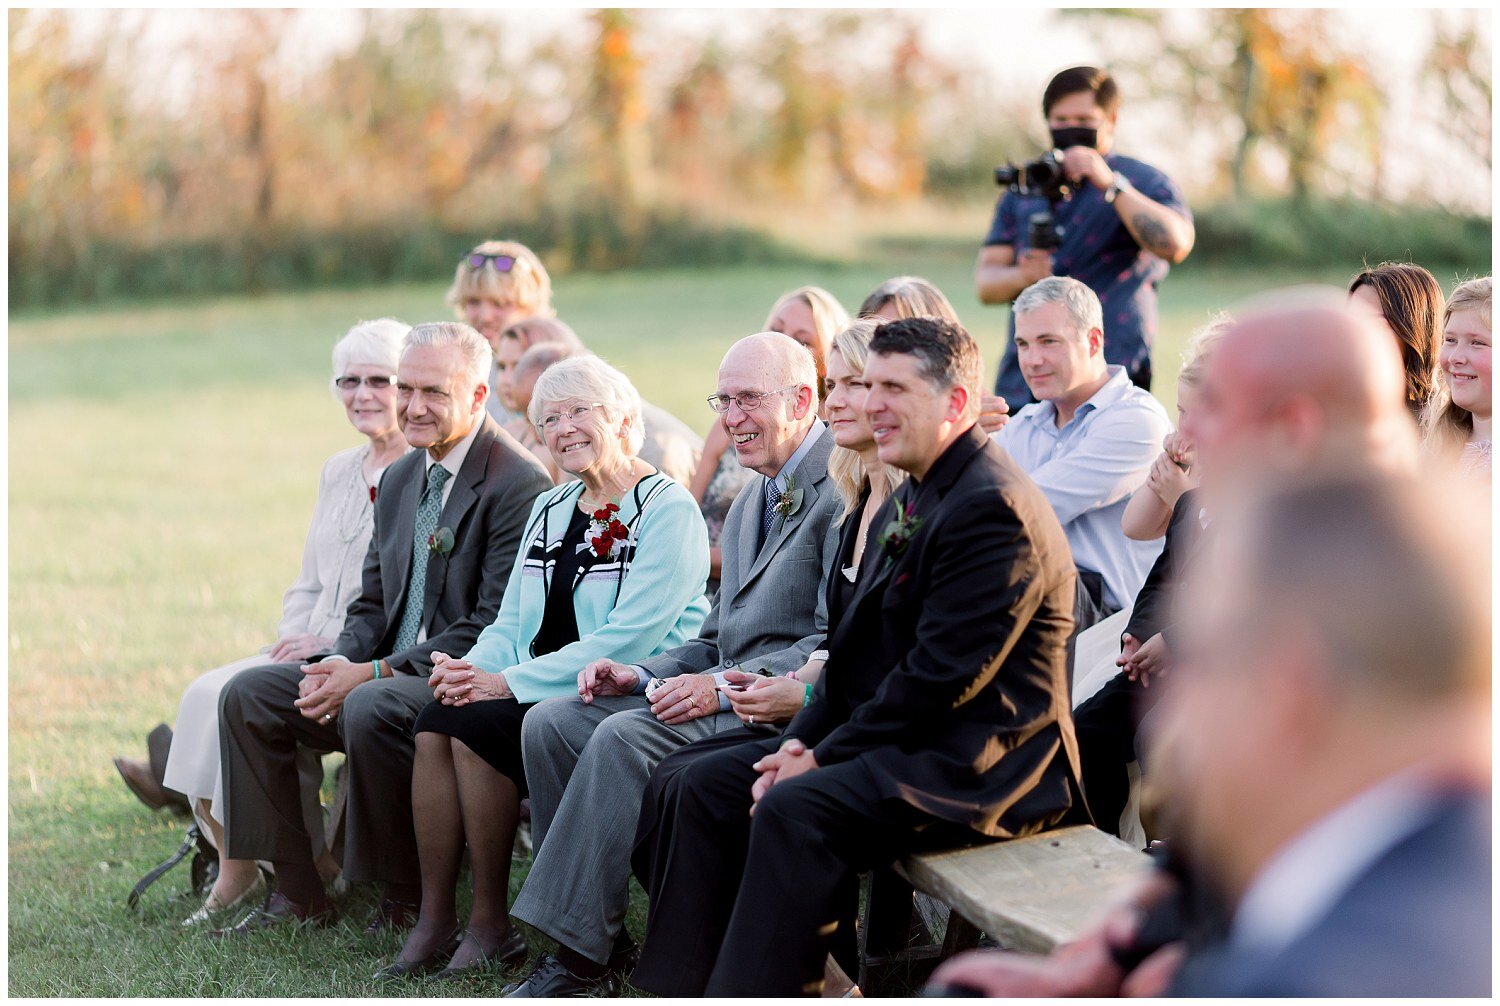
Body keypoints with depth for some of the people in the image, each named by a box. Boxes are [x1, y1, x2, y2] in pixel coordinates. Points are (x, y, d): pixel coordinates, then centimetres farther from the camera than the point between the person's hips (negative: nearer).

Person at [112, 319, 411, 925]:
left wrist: (336, 645, -17)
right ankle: (233, 870, -10)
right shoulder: (338, 472, 19)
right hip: (314, 653, 8)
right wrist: (293, 640, 1)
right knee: (206, 694, -14)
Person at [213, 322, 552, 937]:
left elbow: (494, 627, -19)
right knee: (248, 695, -3)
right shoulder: (400, 479, 15)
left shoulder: (518, 484, -14)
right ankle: (297, 891, 0)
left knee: (370, 709, -35)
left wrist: (373, 673, -21)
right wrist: (339, 663, -6)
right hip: (390, 671, 9)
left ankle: (404, 902, -17)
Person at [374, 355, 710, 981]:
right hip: (544, 695, 7)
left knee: (478, 722, -26)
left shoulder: (668, 510, -7)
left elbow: (629, 638, -17)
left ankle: (490, 926, -16)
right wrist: (472, 668, -7)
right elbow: (511, 623, 17)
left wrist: (509, 683, -20)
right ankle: (434, 922, -18)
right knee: (437, 719, -20)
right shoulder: (550, 509, 19)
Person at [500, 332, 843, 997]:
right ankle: (602, 943, -7)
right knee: (550, 724, -5)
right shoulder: (749, 504, 23)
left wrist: (726, 686, -24)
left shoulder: (844, 490, -9)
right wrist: (642, 675, 5)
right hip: (728, 692, 10)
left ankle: (578, 959, -22)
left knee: (625, 736, -29)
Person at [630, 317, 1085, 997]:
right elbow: (855, 645, 16)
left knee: (795, 811, -30)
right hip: (904, 743, 10)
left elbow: (941, 675, -21)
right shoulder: (907, 502, 16)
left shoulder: (994, 508, -17)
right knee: (705, 786, 1)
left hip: (976, 765, -10)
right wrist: (803, 741, -1)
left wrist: (824, 760, -16)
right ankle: (678, 991, 1)